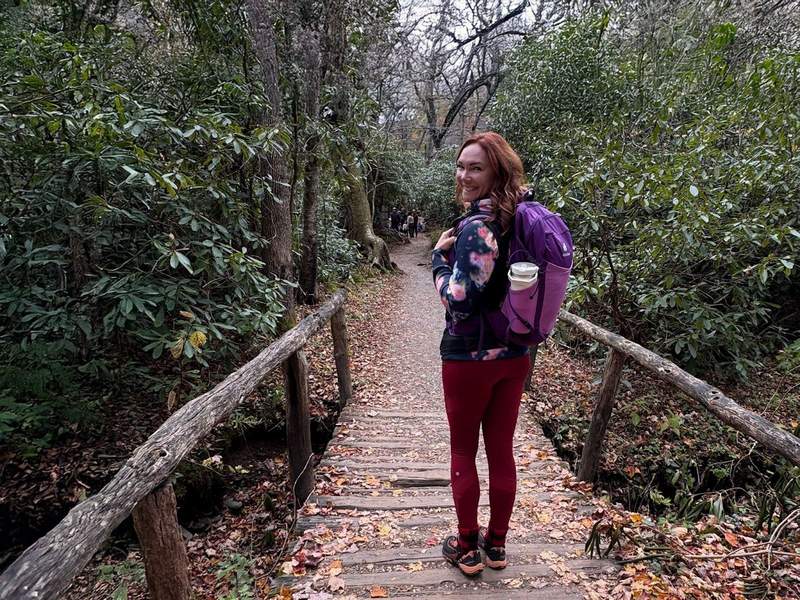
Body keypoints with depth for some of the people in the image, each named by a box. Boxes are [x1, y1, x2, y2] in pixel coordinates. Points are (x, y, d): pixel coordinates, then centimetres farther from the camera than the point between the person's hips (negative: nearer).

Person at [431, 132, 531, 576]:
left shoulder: (477, 226, -20)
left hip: (470, 358, -7)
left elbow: (460, 300, -22)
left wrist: (439, 256, -10)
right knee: (502, 451, 16)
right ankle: (497, 544, 33)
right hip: (514, 355, 7)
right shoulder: (520, 219, 5)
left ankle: (467, 548, 26)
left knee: (463, 454, 11)